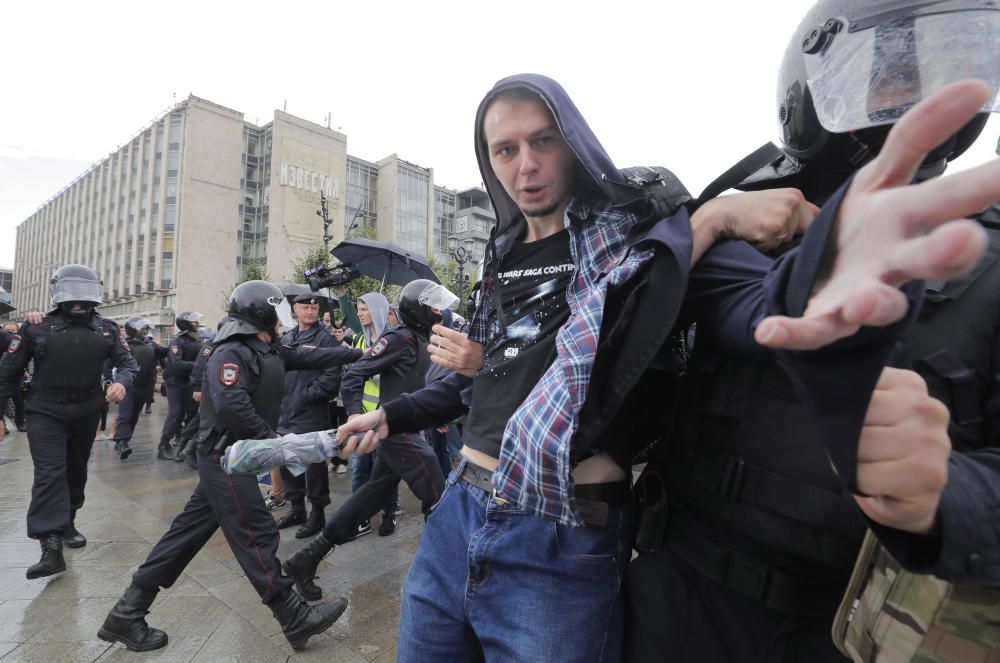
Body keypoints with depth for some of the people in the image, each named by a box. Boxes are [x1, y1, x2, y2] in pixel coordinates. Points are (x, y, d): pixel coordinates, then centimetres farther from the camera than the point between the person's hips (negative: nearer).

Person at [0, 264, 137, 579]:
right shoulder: (36, 328, -4)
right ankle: (51, 548, -12)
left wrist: (121, 381, -21)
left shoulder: (106, 329, 1)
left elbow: (127, 361, 2)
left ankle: (67, 524, 37)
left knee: (76, 473, 17)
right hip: (46, 413, -3)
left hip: (86, 413, 3)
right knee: (50, 474, -12)